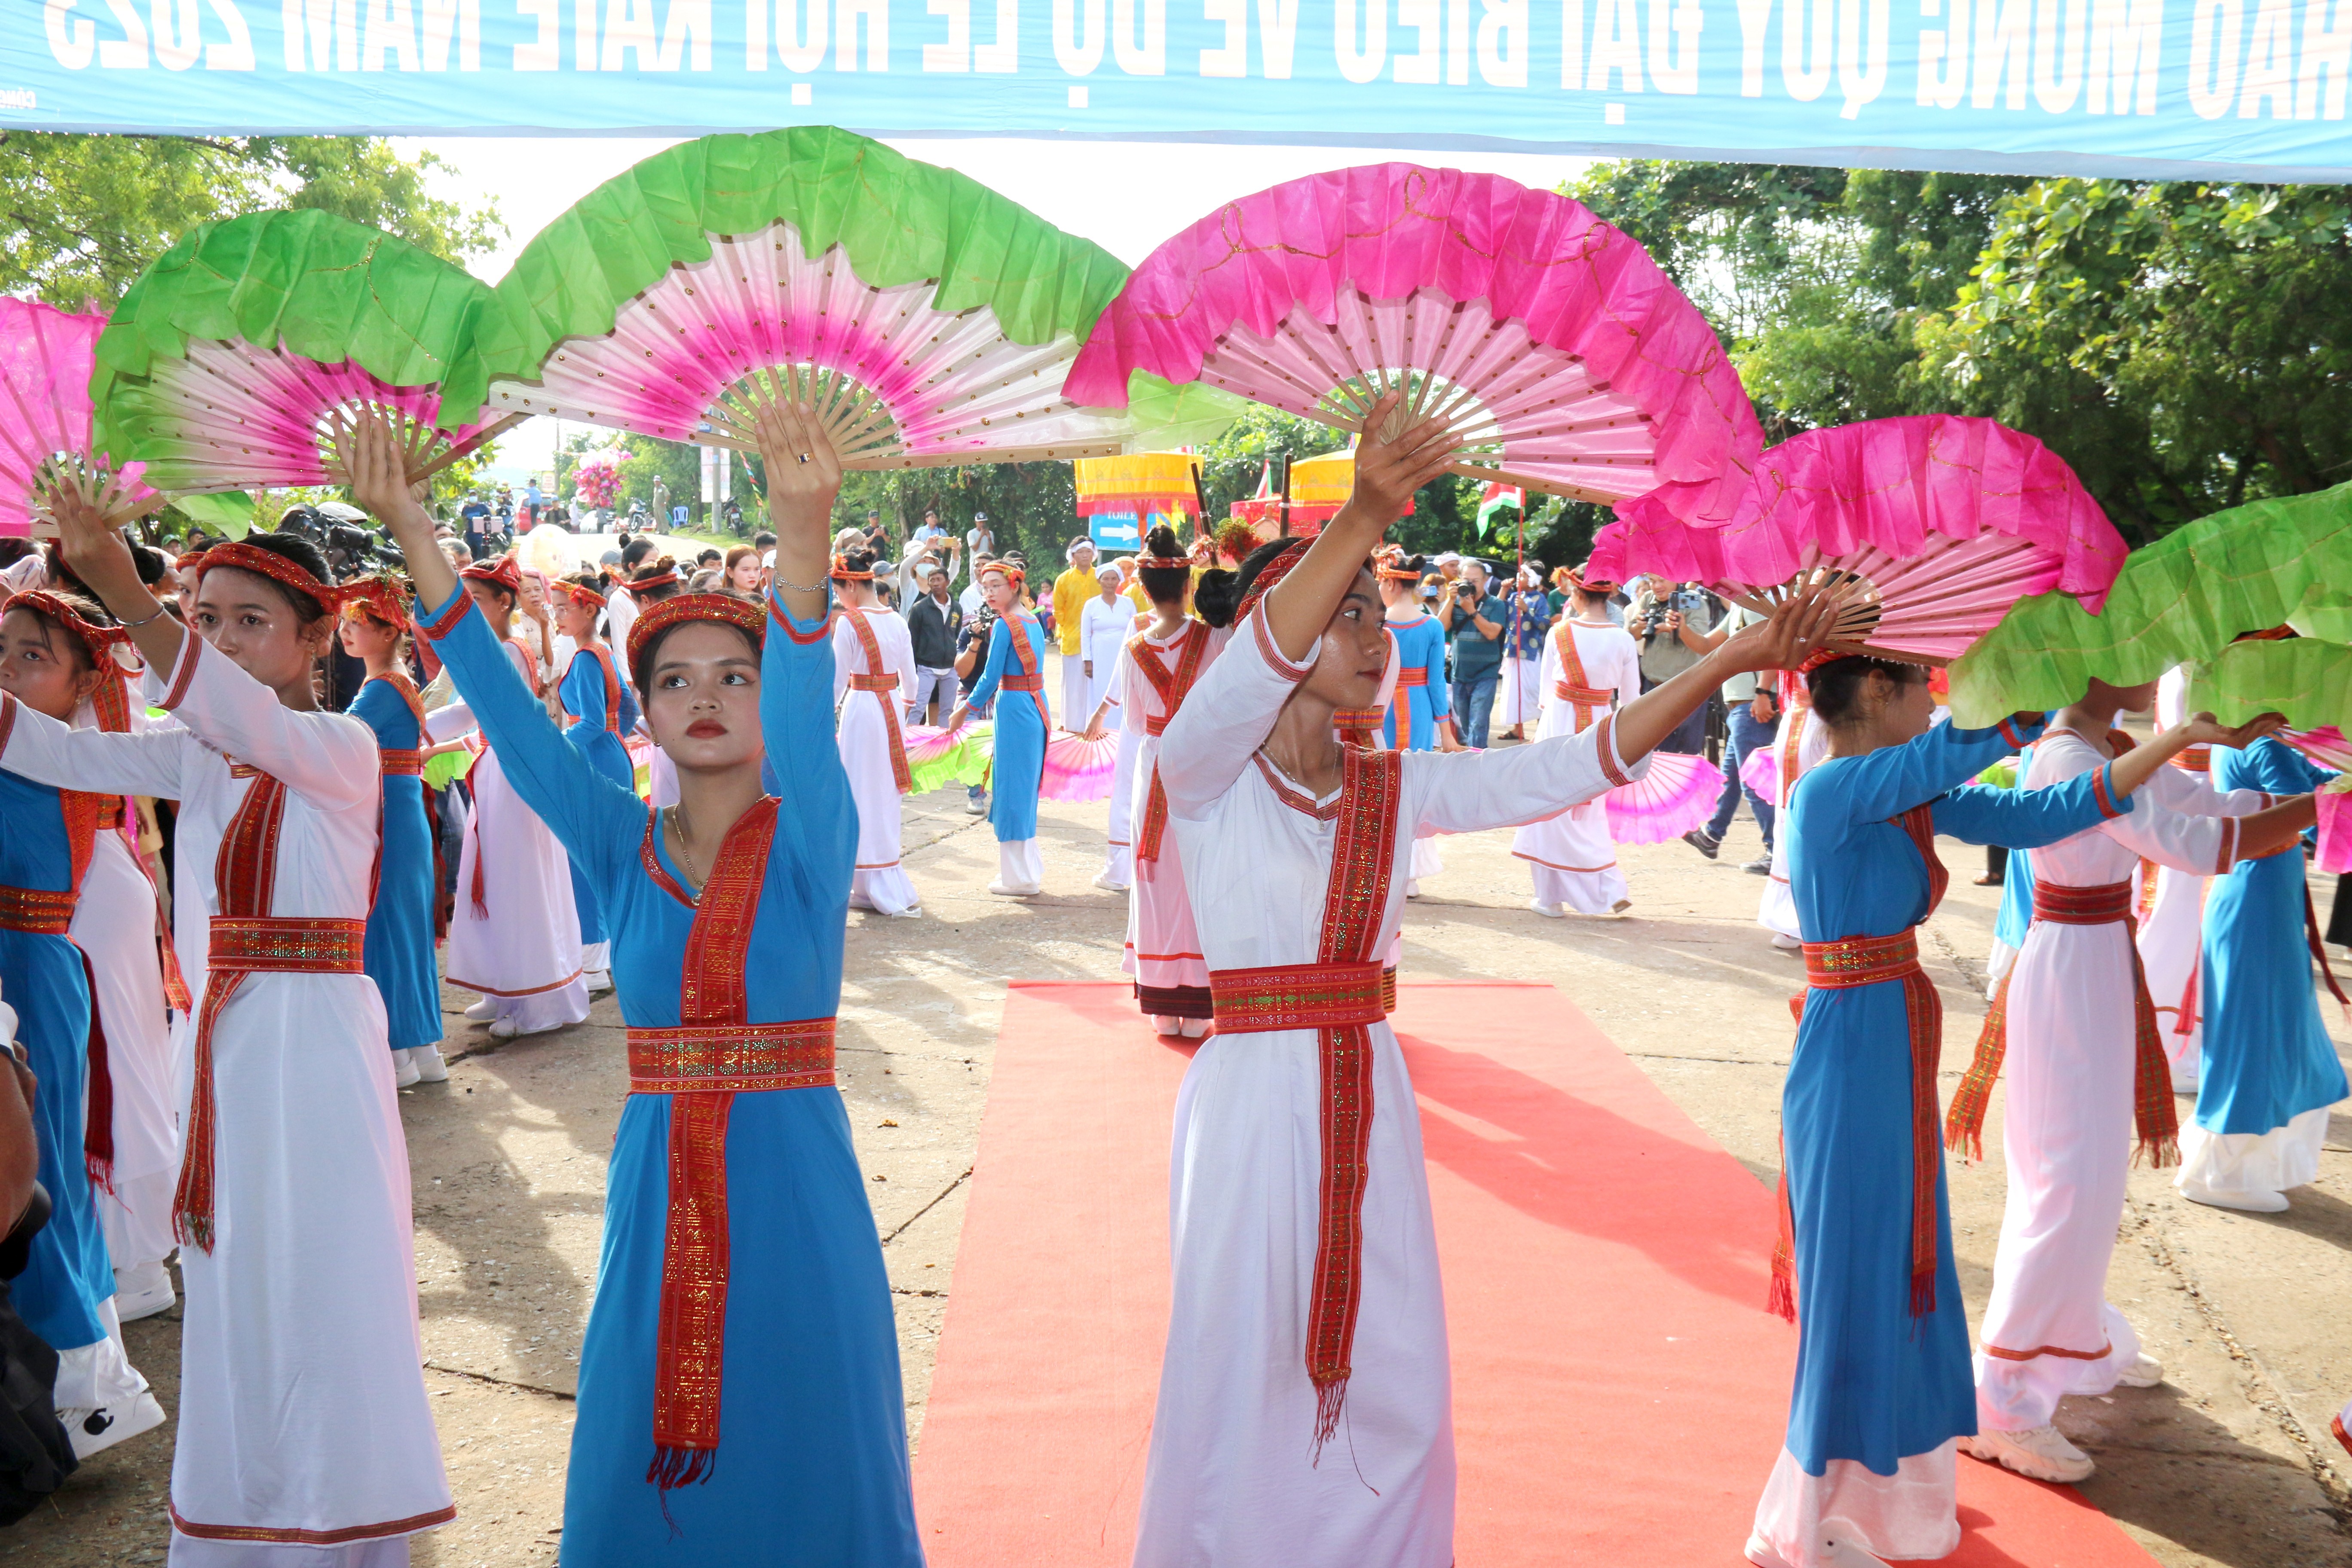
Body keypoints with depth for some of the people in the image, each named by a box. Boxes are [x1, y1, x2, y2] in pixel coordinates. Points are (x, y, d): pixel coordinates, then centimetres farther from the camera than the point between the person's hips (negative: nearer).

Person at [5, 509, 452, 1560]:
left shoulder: (344, 747, -10)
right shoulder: (198, 755, 9)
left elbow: (243, 717, -30)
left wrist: (121, 590, -43)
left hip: (314, 1037, -6)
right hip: (223, 1037, 6)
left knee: (321, 1280, 1)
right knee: (233, 1285, 14)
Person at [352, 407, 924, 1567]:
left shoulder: (810, 843, -6)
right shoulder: (621, 848, 3)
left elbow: (806, 713, -25)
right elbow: (508, 712, -6)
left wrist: (802, 535, -43)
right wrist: (409, 534, -17)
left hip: (793, 1177, -3)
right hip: (658, 1182, 3)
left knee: (802, 1455, 6)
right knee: (643, 1460, 11)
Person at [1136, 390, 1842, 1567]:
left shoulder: (1395, 789, 8)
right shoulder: (1206, 773, -9)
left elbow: (1569, 769, 4)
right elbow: (1256, 660, -29)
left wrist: (1729, 662, -3)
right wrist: (1363, 520, -45)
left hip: (1369, 1097, 6)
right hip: (1254, 1097, -5)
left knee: (1387, 1385, 12)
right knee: (1243, 1378, 2)